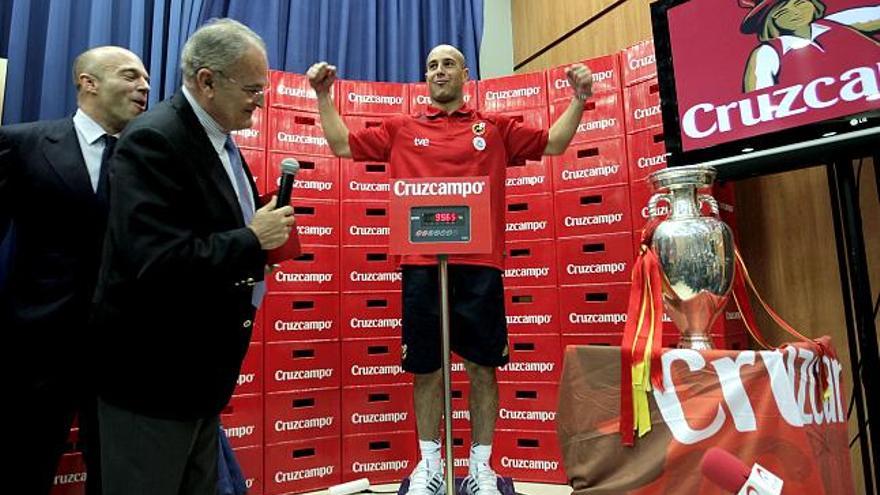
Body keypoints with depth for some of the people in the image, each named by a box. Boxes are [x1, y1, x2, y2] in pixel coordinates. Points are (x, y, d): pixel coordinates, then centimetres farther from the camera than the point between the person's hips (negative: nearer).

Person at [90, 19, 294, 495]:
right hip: (154, 373, -9)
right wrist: (252, 240, -21)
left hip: (200, 367, 9)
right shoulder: (153, 139, -20)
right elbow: (156, 263, -30)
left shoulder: (218, 139, 8)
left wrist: (264, 237, -2)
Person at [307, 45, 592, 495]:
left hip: (479, 265, 0)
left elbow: (552, 143, 16)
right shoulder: (402, 129, 12)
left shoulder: (494, 128, 12)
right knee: (425, 369, 9)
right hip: (420, 265, 1)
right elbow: (343, 145, 15)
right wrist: (323, 95, 10)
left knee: (483, 367, 7)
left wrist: (578, 100, 6)